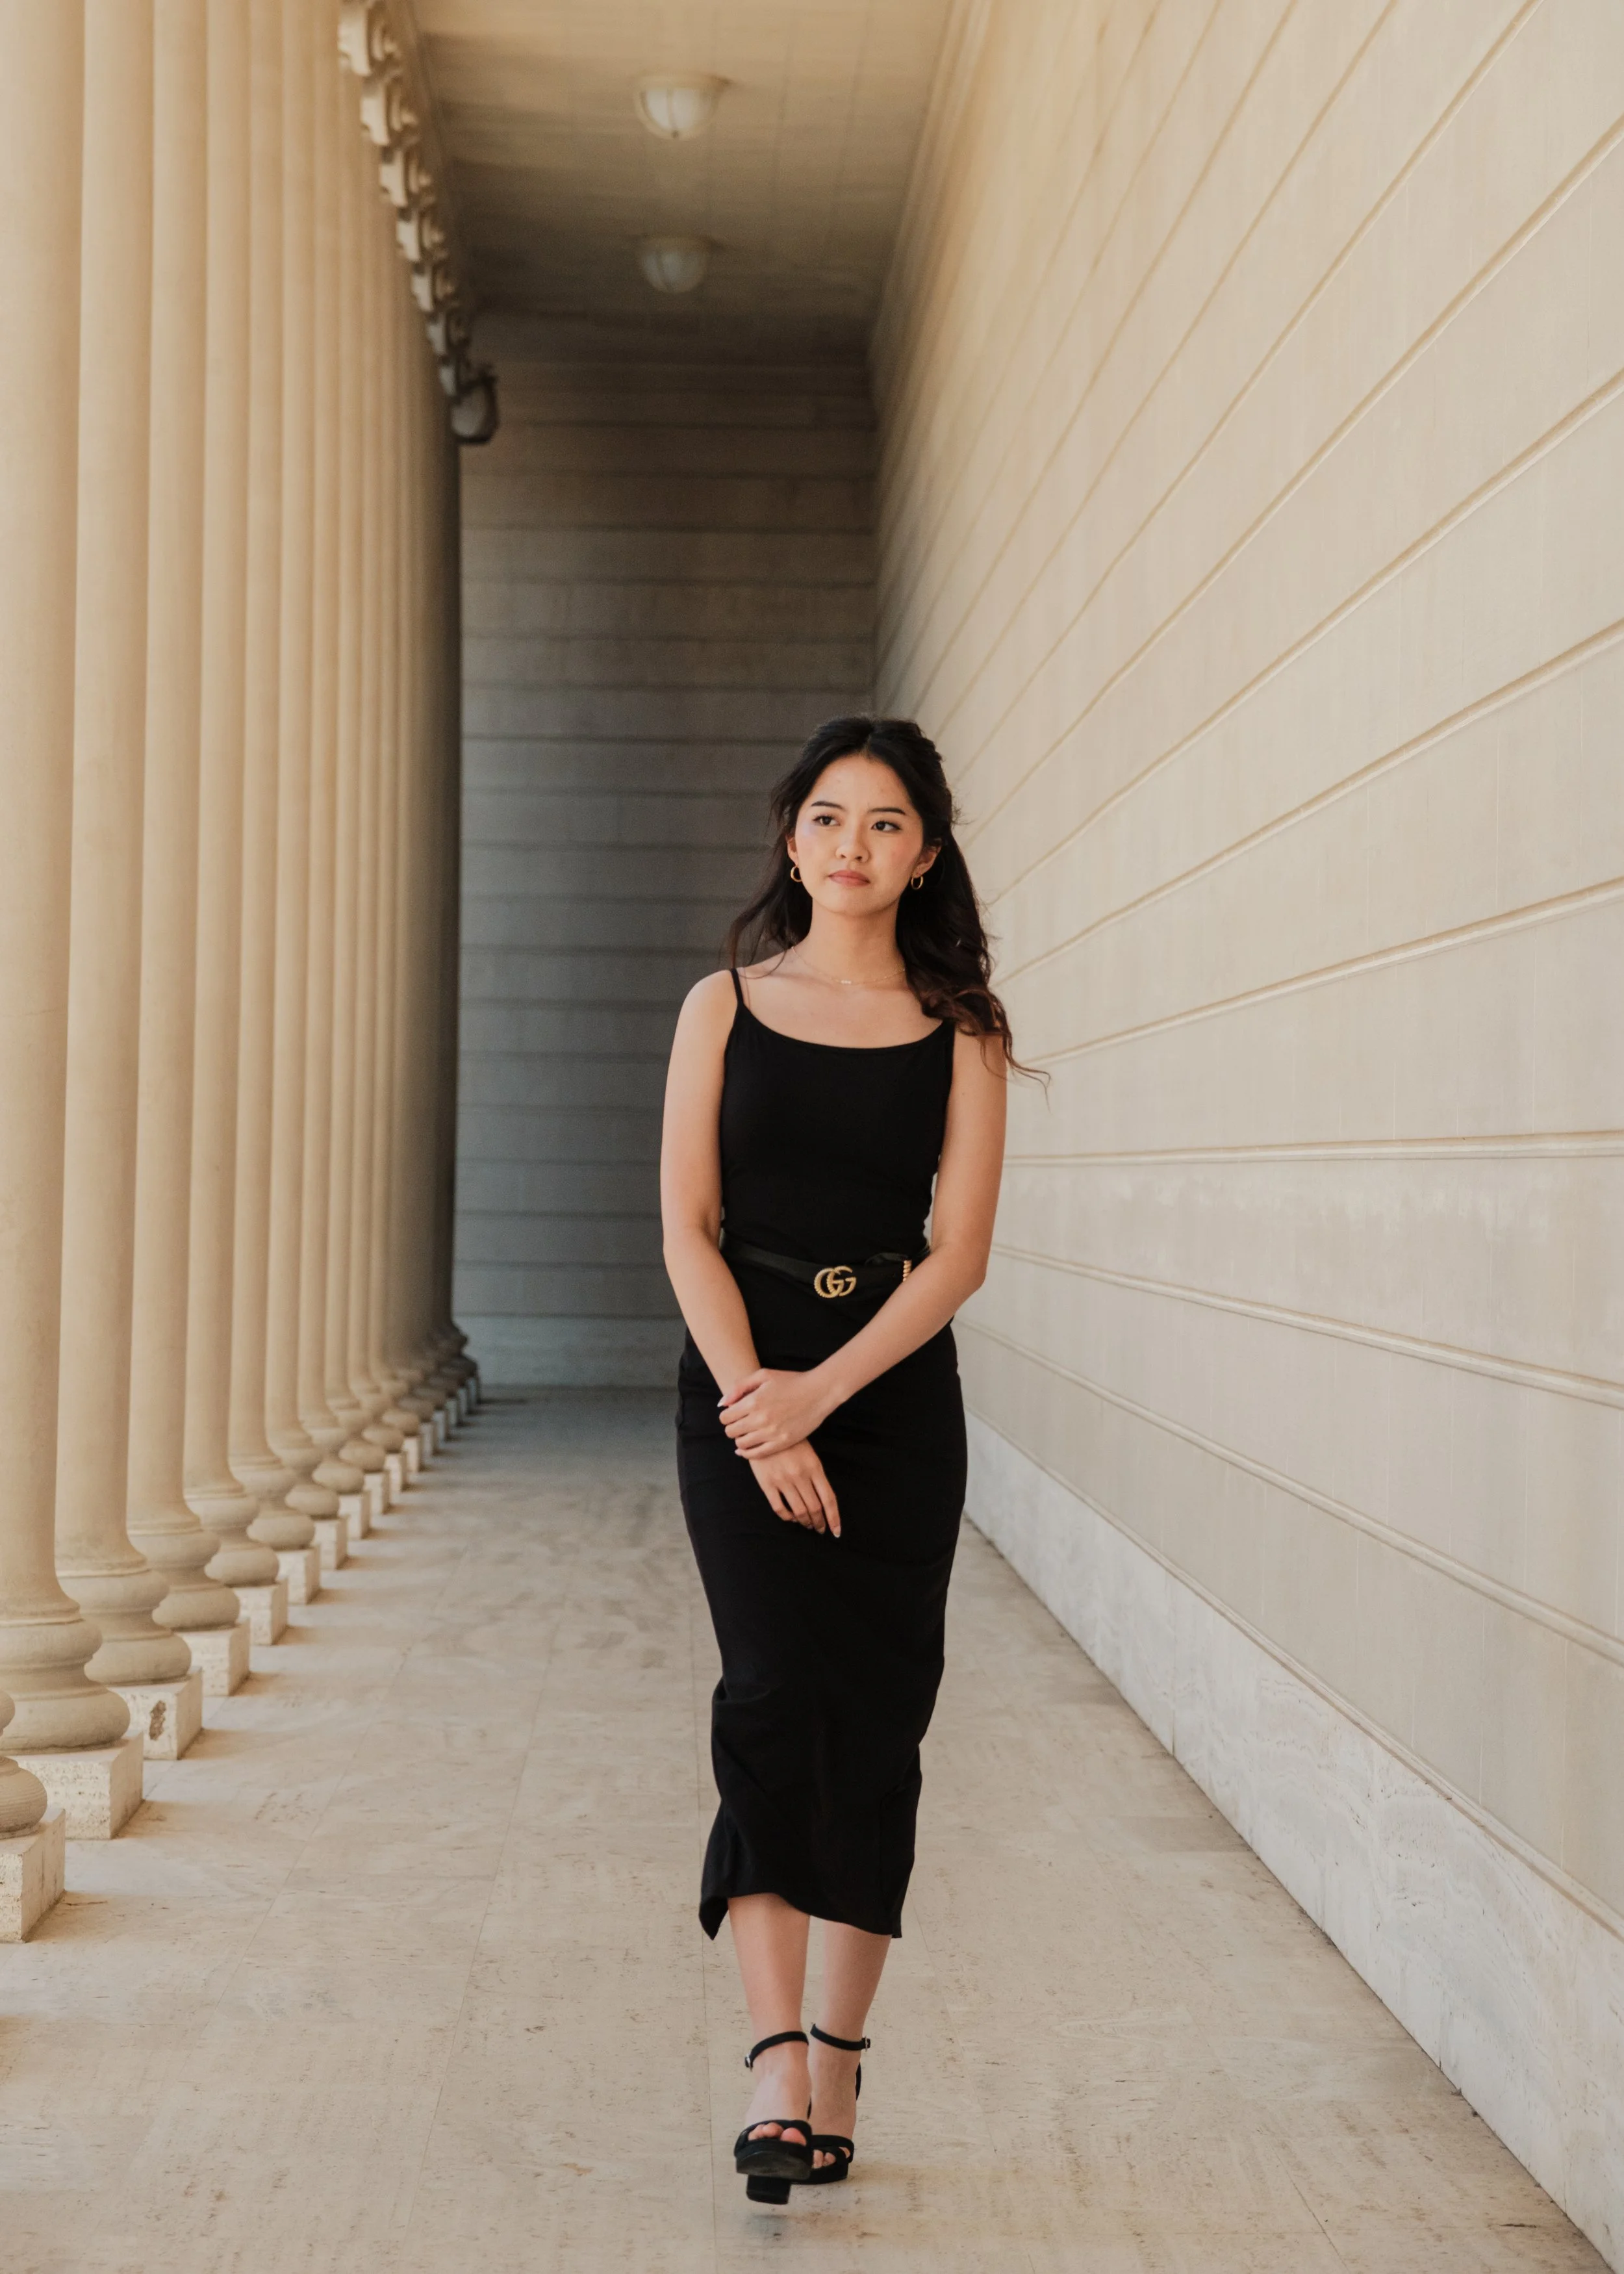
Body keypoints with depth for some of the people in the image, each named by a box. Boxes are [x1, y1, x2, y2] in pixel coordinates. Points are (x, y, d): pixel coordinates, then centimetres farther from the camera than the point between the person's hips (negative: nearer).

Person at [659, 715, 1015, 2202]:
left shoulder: (960, 1033, 4)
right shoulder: (726, 1006, 6)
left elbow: (959, 1254, -3)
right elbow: (688, 1225, 0)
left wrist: (822, 1393, -14)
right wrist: (751, 1394, -12)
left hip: (896, 1391, 1)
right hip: (738, 1379, -1)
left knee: (874, 1722, 3)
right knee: (775, 1693, -15)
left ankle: (840, 2056, 15)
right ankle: (778, 2059, -18)